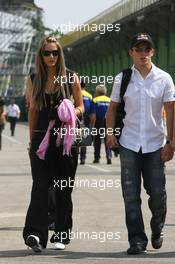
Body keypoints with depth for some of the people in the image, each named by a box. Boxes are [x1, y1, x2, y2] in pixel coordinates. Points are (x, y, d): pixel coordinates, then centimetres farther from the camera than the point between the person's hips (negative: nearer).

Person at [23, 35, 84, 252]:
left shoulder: (70, 77, 2)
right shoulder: (34, 80, 8)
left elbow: (81, 106, 7)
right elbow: (33, 110, 14)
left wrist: (71, 113, -15)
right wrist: (31, 139, 13)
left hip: (65, 138, -1)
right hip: (41, 138, 1)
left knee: (63, 189, 4)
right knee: (40, 185, -12)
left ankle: (62, 235, 14)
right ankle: (35, 233, -22)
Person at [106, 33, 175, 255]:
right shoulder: (122, 79, 3)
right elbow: (112, 108, 10)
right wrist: (110, 132, -5)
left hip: (155, 144, 0)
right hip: (129, 144, 0)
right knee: (131, 194, -3)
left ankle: (157, 230, 29)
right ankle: (137, 240, 4)